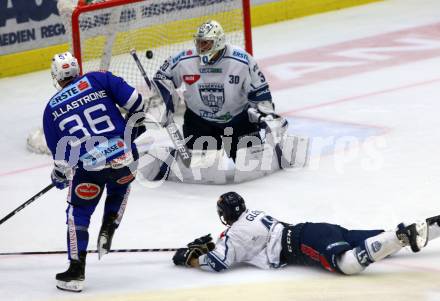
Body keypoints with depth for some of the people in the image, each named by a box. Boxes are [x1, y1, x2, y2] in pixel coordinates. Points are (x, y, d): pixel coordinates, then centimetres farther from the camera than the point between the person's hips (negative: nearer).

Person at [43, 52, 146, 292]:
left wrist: (59, 176, 34)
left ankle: (76, 271, 11)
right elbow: (135, 101, 2)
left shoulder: (52, 108, 12)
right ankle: (108, 229, 18)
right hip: (124, 158, 1)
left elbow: (59, 153, 16)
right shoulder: (98, 80, 8)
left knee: (78, 214, 16)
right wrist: (135, 125, 20)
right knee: (120, 188, 35)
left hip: (87, 168, -1)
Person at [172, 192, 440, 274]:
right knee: (376, 242, 5)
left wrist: (189, 258, 4)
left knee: (349, 263, -34)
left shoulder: (238, 231, -3)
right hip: (316, 231, 9)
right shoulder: (252, 216, 23)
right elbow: (231, 242, 39)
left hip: (307, 242, -9)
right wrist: (206, 245, 25)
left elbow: (218, 263, -11)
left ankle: (404, 235, -37)